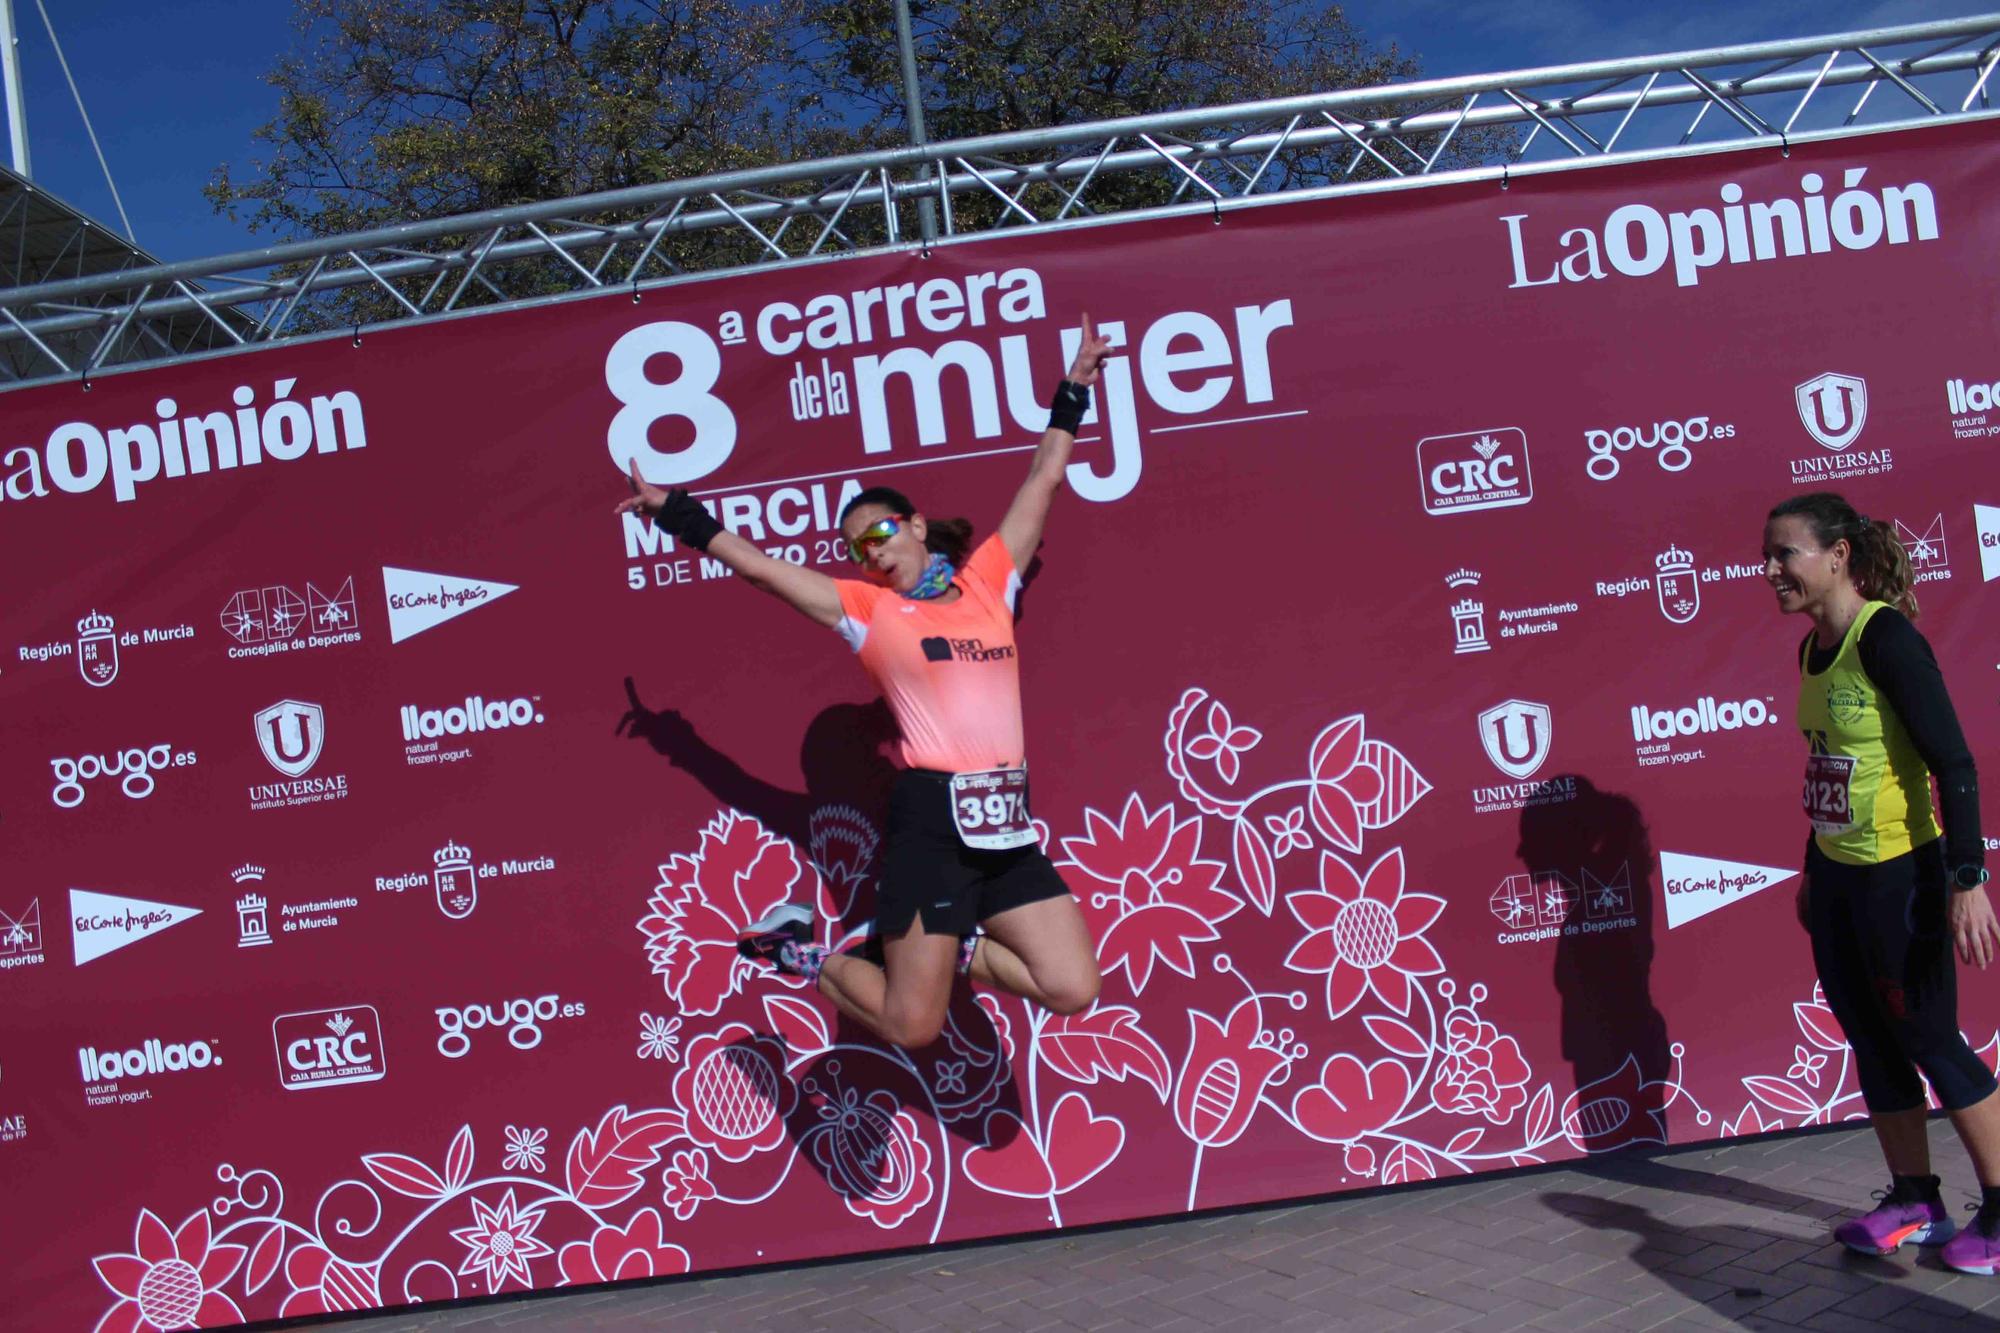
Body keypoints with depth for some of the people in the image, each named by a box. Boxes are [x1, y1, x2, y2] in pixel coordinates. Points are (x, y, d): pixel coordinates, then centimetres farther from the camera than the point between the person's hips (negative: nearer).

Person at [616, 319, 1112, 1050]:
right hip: (931, 820, -4)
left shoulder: (989, 578, 12)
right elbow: (756, 564, 8)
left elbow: (1043, 479, 18)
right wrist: (677, 514, 9)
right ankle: (801, 952, 24)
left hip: (1007, 823, 4)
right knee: (911, 1026, -2)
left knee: (1072, 990, -3)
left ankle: (947, 948, 18)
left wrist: (1072, 394, 21)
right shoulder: (866, 607, 5)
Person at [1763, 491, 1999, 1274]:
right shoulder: (1813, 647, 7)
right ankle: (1915, 1205, 28)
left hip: (1901, 873, -8)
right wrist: (1813, 868, 20)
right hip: (1836, 878, 8)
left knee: (1930, 1040, 3)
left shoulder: (1885, 637, -17)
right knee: (1872, 1041, 14)